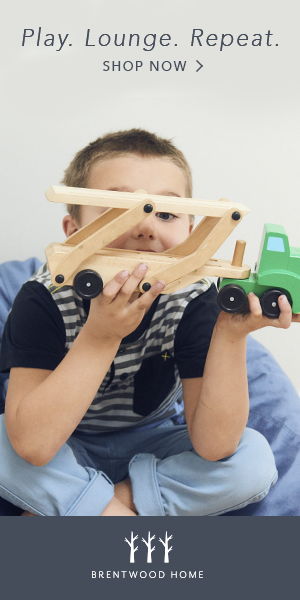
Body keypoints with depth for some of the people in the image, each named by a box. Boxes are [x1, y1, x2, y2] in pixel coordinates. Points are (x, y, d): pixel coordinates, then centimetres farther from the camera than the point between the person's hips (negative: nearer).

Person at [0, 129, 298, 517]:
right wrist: (100, 336, -43)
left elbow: (213, 446, -25)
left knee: (255, 462, -21)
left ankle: (62, 511, -16)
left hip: (153, 445, 2)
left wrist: (231, 336, -37)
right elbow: (33, 445, -35)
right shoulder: (45, 298, -26)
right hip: (69, 449, -1)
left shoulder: (193, 300, -22)